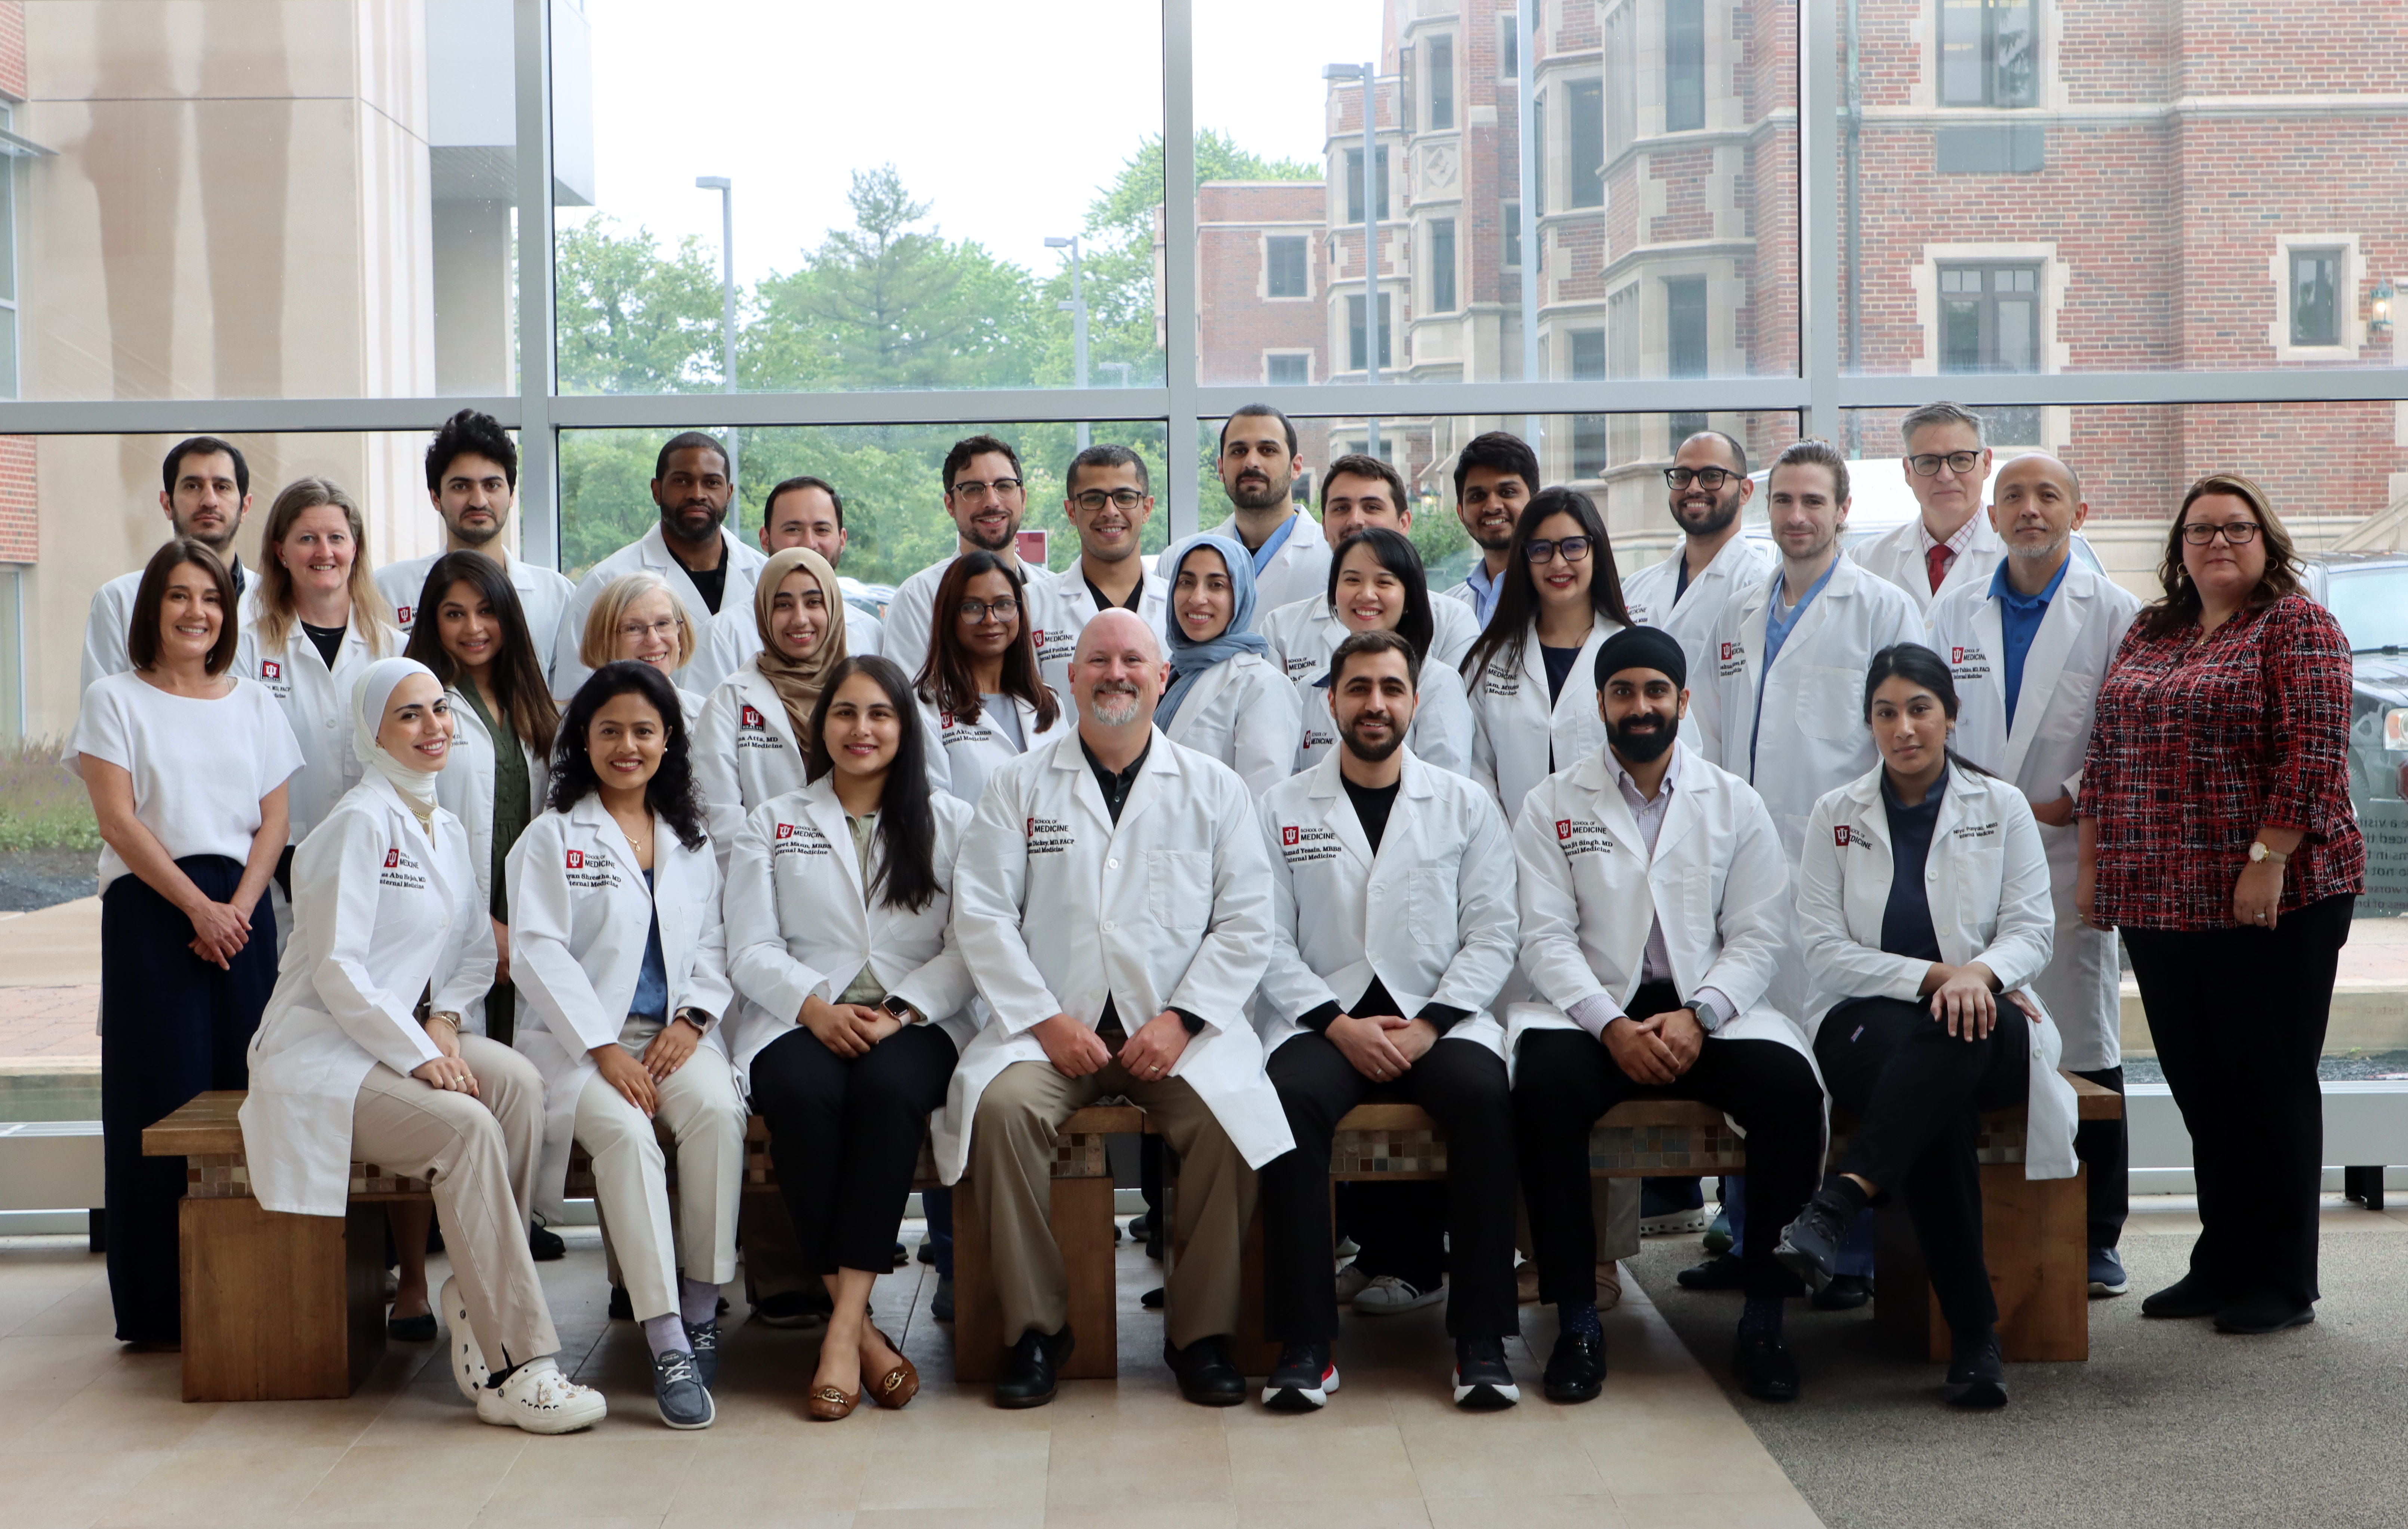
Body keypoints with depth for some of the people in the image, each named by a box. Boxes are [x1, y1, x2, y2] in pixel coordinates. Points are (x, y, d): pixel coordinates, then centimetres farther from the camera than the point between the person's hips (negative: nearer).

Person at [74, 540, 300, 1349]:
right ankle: (162, 1301, 0)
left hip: (242, 910, 3)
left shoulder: (254, 705, 14)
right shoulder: (114, 699, 4)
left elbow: (274, 820, 9)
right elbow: (118, 820, -5)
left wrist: (240, 906, -8)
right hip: (150, 909, -3)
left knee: (243, 1092, -2)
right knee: (165, 1096, -5)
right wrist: (196, 906, -12)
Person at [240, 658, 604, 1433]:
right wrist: (416, 1055, -20)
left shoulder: (448, 831, 16)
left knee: (518, 1081, -24)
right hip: (324, 1053, -7)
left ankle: (477, 1303, -18)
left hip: (413, 1035, 7)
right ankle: (512, 1369, -29)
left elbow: (476, 950, 16)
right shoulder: (360, 823, -10)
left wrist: (445, 1021, -4)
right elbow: (337, 969, -16)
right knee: (466, 1127, -30)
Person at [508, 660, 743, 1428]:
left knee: (716, 1110, -31)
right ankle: (666, 1344, -36)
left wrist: (692, 1019, -5)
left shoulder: (691, 840, 19)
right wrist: (603, 1049, -14)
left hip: (676, 1033, 3)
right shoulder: (553, 835, 5)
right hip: (578, 1035, -3)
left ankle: (702, 1309, -20)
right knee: (622, 1128, -33)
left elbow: (714, 944, 15)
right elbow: (537, 950, -5)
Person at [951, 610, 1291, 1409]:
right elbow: (981, 914, 3)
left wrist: (1181, 1019, -9)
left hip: (1178, 1028, 0)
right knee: (1003, 1105, -30)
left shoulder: (1215, 789, 12)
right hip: (1051, 1021, 0)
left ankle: (1201, 1332, -11)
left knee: (1231, 1119, -28)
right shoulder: (1019, 786, 11)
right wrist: (1047, 1020, -9)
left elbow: (1246, 923, 5)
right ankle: (1035, 1327, -16)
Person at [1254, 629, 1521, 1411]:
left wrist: (1428, 1026, -9)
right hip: (1324, 1018, 0)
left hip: (1438, 1019, 0)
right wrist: (1340, 1024, -11)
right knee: (1292, 1097, -33)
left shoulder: (1466, 805, 14)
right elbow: (1270, 942, 4)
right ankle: (1305, 1345, -27)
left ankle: (1481, 1340, -24)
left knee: (1483, 1095, -32)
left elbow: (1492, 935, 6)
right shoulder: (1283, 807, 12)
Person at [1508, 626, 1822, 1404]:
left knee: (1791, 1088, -29)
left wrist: (1696, 1016, -14)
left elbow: (1760, 937, 4)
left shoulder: (1735, 804, 11)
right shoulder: (1551, 805, 8)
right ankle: (1576, 1322, -23)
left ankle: (1764, 1319, -16)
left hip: (1711, 1011, 1)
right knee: (1543, 1086, -33)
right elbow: (1546, 938, -2)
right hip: (1592, 1011, -1)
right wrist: (1612, 1026, -17)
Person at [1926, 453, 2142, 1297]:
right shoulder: (1954, 612, 13)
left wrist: (2068, 801, -10)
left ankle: (2095, 1239, 8)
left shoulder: (2114, 612, 3)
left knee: (2083, 1044, 0)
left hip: (2071, 849, -2)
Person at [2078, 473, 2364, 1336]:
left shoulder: (2297, 626, -4)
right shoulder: (2149, 634, 16)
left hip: (2270, 900, -6)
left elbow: (2313, 750, -13)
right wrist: (2093, 861, 12)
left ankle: (2283, 1284, 9)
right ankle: (2220, 1268, 19)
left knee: (2271, 1085, 1)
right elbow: (2107, 751, 18)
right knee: (2201, 1090, 10)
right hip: (2159, 901, 6)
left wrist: (2268, 860, -19)